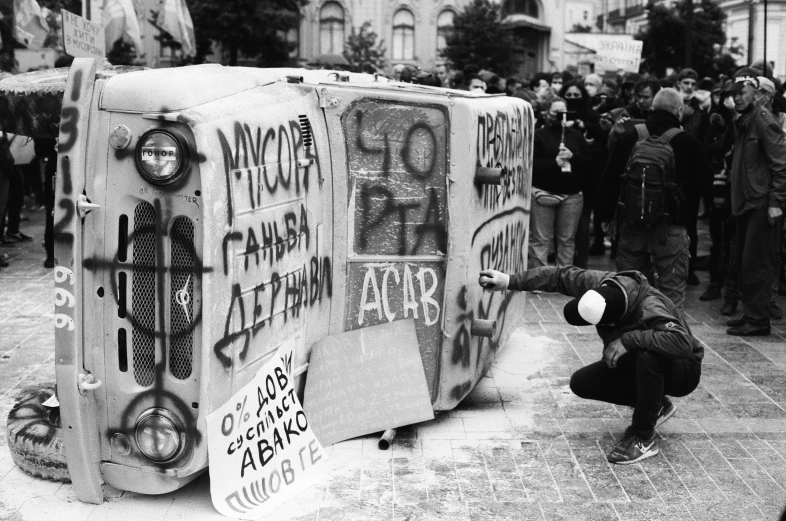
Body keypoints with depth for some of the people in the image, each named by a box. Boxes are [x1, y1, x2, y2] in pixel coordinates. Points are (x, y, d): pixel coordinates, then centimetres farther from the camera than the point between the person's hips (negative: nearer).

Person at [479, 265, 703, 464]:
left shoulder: (651, 312, -39)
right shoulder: (599, 283, -21)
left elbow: (682, 342, -53)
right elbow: (559, 276, -8)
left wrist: (628, 339, -47)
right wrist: (510, 281, -12)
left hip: (682, 371, -7)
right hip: (635, 365, 7)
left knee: (648, 356, -40)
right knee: (581, 383, -9)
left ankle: (643, 437, -19)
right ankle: (654, 405, 9)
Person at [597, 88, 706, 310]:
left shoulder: (630, 137, 3)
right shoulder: (688, 143, -6)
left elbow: (609, 180, 6)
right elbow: (700, 184, 1)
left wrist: (608, 216, 12)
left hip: (631, 224, 3)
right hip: (670, 226, -3)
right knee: (672, 290, 2)